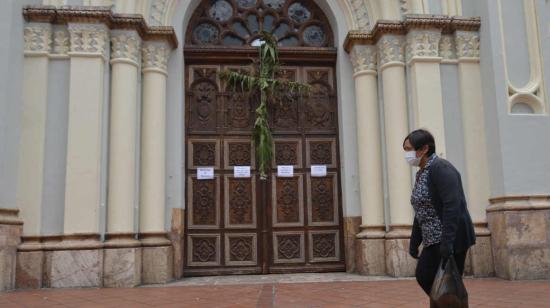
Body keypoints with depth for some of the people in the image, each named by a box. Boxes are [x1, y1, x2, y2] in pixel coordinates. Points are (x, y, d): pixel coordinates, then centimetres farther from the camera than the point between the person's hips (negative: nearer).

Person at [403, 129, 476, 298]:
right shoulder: (421, 173, 13)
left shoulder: (440, 168, -16)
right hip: (433, 241, 9)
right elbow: (421, 212, 17)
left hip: (451, 240, -9)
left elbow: (452, 206, -24)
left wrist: (447, 242, -28)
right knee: (424, 276, 8)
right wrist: (414, 243, 17)